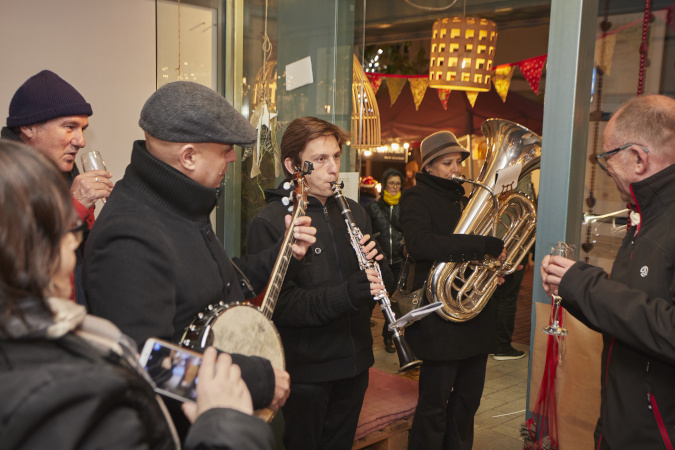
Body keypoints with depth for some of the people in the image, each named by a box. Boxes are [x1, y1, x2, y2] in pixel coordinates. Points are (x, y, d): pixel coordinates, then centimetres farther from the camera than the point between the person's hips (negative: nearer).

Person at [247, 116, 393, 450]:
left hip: (354, 364, 6)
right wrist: (346, 294, -32)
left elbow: (384, 281, 12)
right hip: (304, 370, -6)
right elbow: (278, 303, -21)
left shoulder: (353, 212, 9)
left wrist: (375, 265, -11)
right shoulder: (269, 224, -14)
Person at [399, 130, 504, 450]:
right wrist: (483, 245, -28)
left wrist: (496, 262, 4)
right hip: (441, 317, -8)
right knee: (434, 404, 1)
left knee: (468, 399, 17)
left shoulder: (465, 198, 16)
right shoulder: (417, 198, -8)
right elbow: (419, 243, -28)